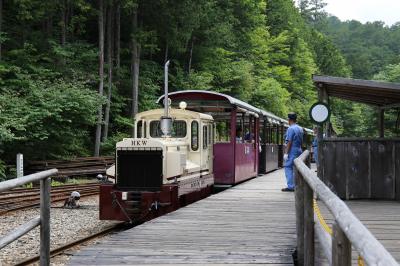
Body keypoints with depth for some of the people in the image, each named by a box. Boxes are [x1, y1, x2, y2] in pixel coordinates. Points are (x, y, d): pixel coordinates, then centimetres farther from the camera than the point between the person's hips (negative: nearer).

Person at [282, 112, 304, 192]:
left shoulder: (291, 129, -12)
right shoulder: (300, 129, 13)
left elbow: (289, 142, -16)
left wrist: (286, 153, -15)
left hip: (292, 151, -8)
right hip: (299, 150, 8)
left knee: (288, 167, -5)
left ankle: (290, 186, -10)